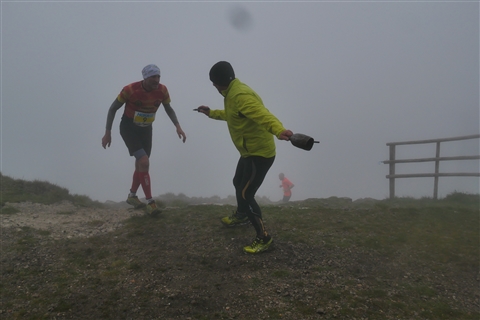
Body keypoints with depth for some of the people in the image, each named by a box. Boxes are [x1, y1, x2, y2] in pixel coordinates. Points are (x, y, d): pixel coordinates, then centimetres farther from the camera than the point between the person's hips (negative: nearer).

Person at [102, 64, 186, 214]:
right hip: (129, 128, -5)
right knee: (144, 162, -19)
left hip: (146, 129, 5)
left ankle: (132, 196, 35)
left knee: (141, 165, 13)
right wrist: (107, 132, -12)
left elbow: (169, 109, 5)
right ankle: (150, 201, -8)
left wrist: (178, 126, -9)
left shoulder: (162, 90, -14)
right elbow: (113, 109, -11)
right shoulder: (130, 89, -24)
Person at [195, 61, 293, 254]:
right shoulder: (232, 93, 11)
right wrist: (211, 113, 43)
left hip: (260, 153, -11)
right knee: (238, 183, 28)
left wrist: (278, 130, -58)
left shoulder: (240, 95, -24)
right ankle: (241, 216, 54)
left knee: (245, 194, -10)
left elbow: (262, 114, -41)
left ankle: (263, 238, 4)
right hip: (250, 151, 11)